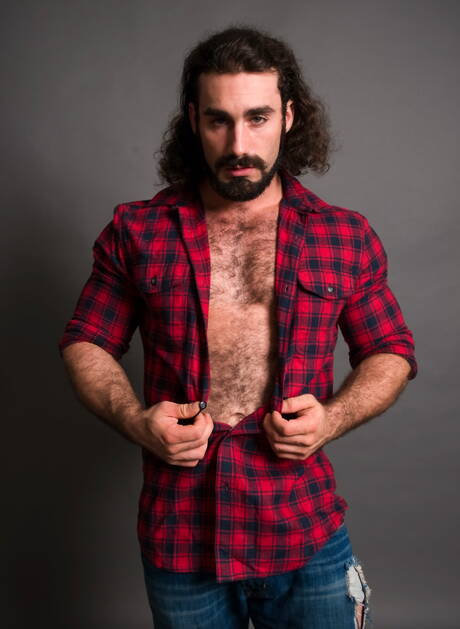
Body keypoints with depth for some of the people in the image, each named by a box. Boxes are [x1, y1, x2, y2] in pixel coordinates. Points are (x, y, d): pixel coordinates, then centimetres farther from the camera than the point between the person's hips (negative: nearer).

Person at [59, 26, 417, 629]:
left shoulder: (347, 237, 0)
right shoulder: (136, 231, -1)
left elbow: (392, 351, 7)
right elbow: (85, 344, 6)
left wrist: (333, 418, -11)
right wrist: (134, 419, -12)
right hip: (178, 540, 1)